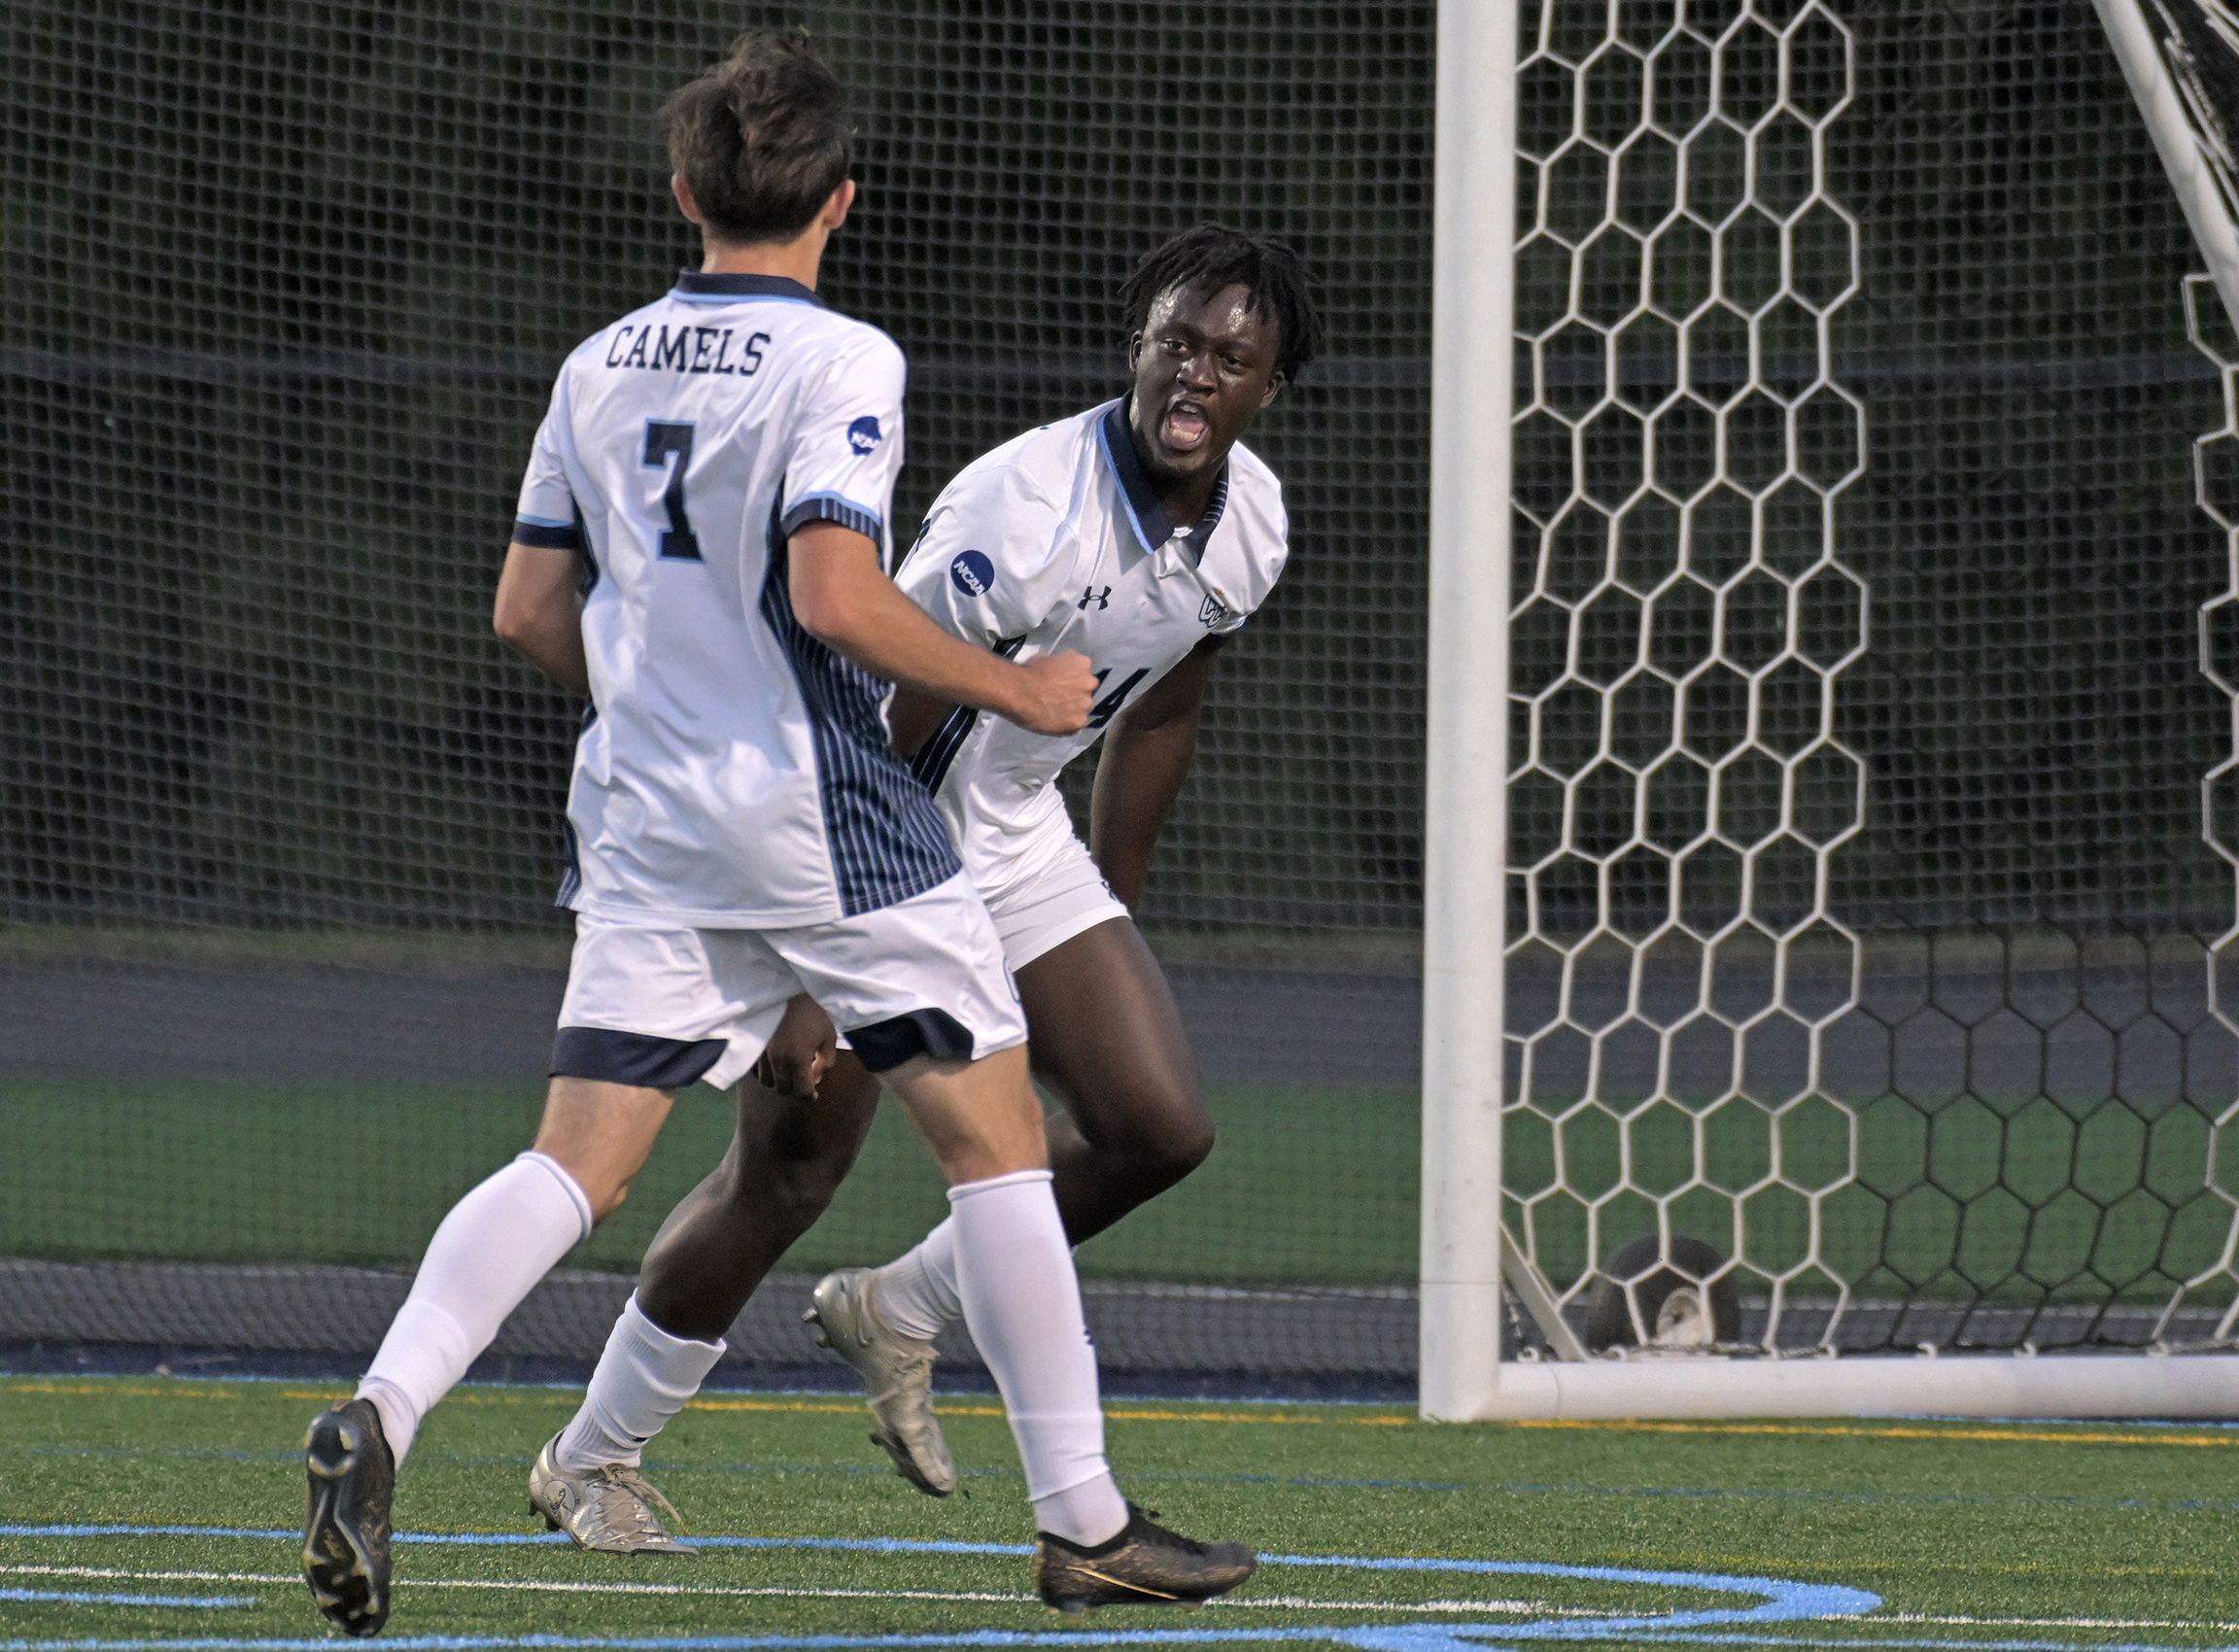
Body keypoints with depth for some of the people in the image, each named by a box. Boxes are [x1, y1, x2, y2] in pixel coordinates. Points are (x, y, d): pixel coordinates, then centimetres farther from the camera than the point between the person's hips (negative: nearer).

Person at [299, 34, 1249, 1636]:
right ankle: (1081, 1515, 8)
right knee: (995, 1129, 7)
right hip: (825, 822, -5)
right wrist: (1011, 690, -9)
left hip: (645, 824, 5)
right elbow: (835, 593, -21)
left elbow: (531, 612, 13)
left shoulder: (602, 366, 8)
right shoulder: (839, 363, -11)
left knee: (578, 1159, 2)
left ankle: (383, 1411, -21)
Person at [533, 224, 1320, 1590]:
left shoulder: (1252, 523, -4)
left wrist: (1107, 924, 18)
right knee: (785, 1176, -5)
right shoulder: (1027, 510, -30)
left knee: (1160, 1129, -6)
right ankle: (594, 1452, 14)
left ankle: (899, 1315, 15)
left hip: (1017, 842, 7)